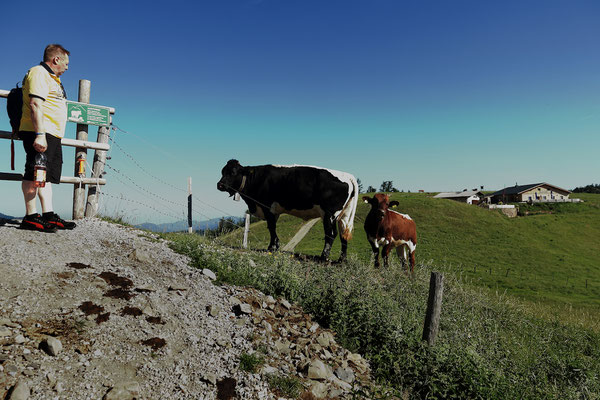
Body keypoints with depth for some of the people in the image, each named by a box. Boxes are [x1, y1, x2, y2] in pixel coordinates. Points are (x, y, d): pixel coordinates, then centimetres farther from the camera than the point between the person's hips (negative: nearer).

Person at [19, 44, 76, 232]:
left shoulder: (52, 78, 26)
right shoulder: (39, 73, -5)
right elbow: (35, 104, -18)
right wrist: (40, 134, -26)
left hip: (52, 135, 10)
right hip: (39, 133, -10)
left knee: (47, 175, 8)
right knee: (34, 173, -10)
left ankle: (48, 215, 11)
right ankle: (31, 217, -8)